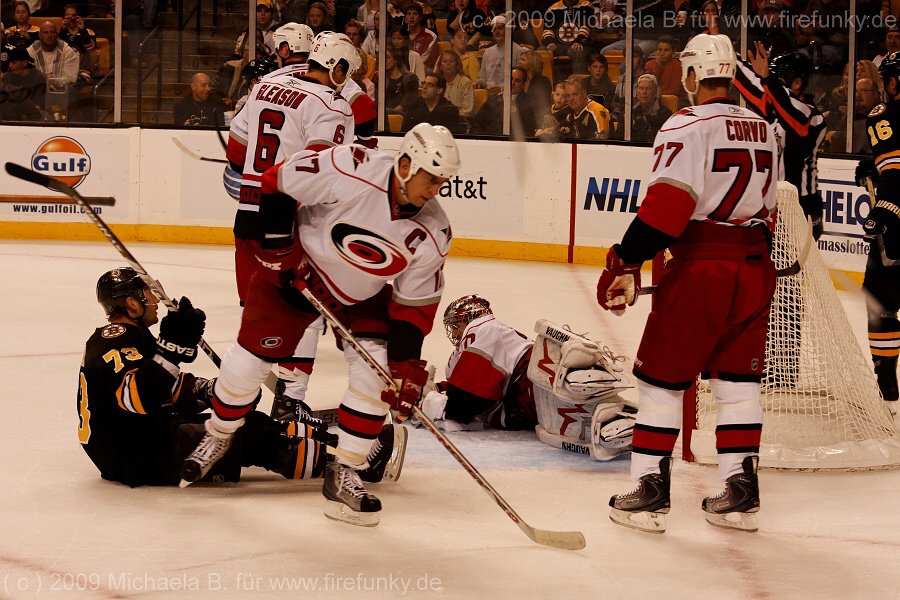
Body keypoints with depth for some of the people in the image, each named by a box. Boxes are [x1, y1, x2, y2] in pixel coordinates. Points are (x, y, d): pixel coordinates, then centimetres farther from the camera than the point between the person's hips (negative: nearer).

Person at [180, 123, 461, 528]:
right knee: (251, 355, -2)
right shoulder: (349, 170, -32)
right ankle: (217, 438, 26)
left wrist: (407, 364, -17)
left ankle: (345, 475, -2)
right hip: (297, 271, -3)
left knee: (378, 370, -14)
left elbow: (414, 305, -10)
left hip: (364, 297, 3)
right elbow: (277, 181, -19)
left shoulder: (432, 235, -19)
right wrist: (278, 243, -19)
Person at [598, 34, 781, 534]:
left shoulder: (687, 126, -10)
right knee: (737, 378, 14)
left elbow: (666, 205, -19)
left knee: (662, 375, 3)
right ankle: (740, 492, 13)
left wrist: (626, 263, -16)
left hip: (701, 268, -6)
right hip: (755, 268, 6)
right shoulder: (764, 130, 12)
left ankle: (649, 492, 3)